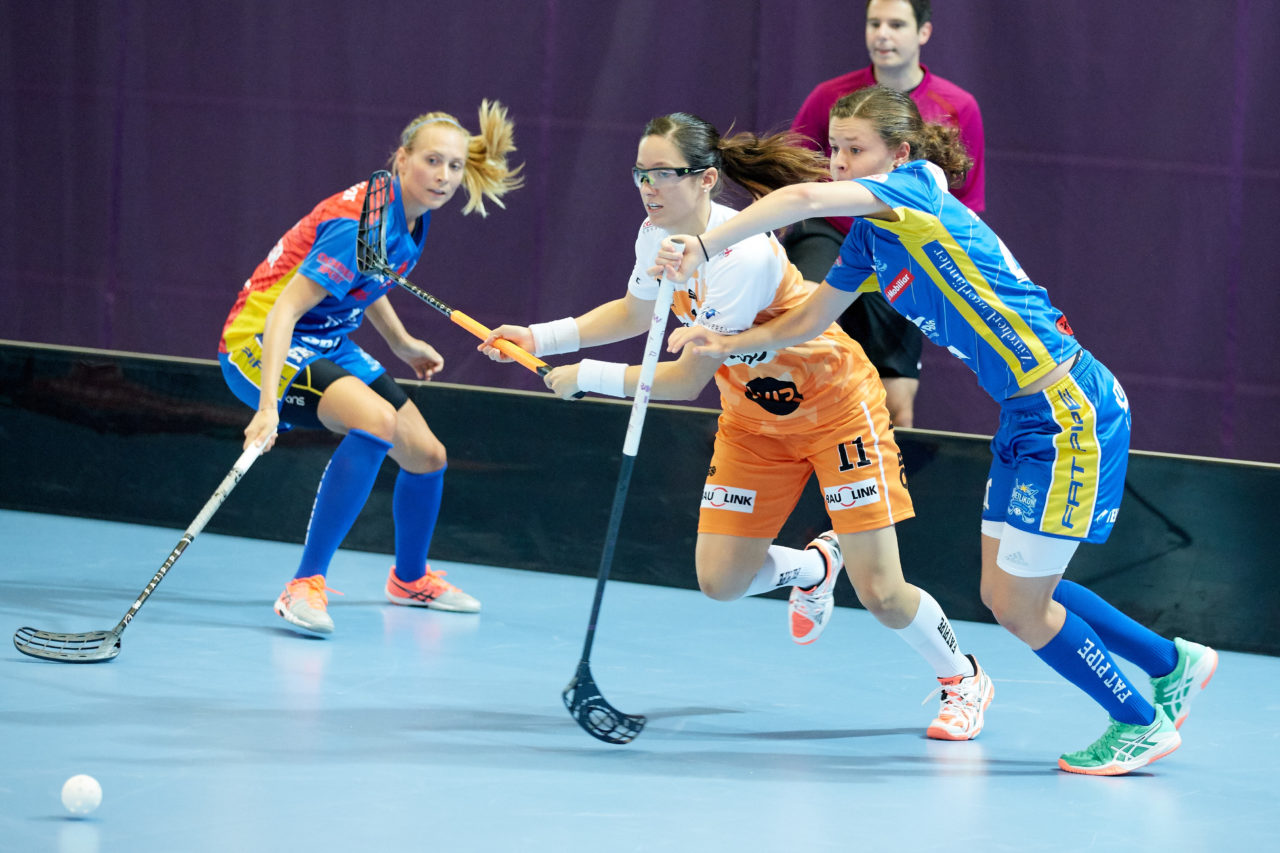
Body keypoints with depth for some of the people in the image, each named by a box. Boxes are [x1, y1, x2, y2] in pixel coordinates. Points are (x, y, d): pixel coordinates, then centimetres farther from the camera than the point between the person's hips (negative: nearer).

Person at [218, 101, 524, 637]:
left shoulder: (409, 217, 0)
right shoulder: (364, 222, -28)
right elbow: (283, 309, -33)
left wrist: (401, 342, 25)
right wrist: (269, 403, -42)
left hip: (327, 344, 9)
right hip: (261, 344, -9)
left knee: (427, 457, 12)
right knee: (377, 422, -34)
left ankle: (410, 578, 42)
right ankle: (306, 584, -29)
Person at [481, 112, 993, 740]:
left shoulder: (742, 258, -33)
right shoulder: (656, 235, -9)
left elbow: (687, 380, -28)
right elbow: (636, 314, 14)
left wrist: (588, 376, -20)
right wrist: (542, 337, 3)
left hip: (835, 409, -7)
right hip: (753, 419, 7)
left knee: (880, 594, -12)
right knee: (719, 580, -1)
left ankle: (963, 678, 17)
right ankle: (814, 565, 31)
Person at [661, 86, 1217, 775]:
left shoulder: (917, 189, -15)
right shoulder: (869, 238, 11)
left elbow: (807, 198, -32)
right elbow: (807, 320, 21)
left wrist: (707, 244, -34)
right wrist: (728, 343, 5)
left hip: (1069, 410, -10)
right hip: (1027, 416, 10)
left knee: (1021, 608, -2)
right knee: (1005, 598, 15)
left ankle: (1141, 723, 18)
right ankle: (1174, 664, 31)